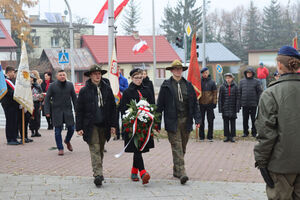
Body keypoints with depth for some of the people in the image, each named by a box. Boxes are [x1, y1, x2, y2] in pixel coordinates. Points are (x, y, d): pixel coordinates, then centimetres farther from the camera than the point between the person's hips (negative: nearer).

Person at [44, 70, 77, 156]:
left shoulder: (70, 85, 5)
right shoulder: (52, 86, -2)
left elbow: (74, 98, 10)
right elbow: (47, 99, -1)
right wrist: (47, 111, -9)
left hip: (68, 111, 2)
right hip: (57, 111, -2)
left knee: (71, 128, 1)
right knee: (58, 131, -1)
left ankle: (67, 141, 31)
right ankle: (60, 148, 10)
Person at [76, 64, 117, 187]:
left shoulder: (107, 89, 7)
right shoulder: (84, 91, -1)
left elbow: (112, 107, 11)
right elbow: (79, 110, 1)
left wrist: (113, 125, 7)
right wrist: (79, 127, -4)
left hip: (104, 125, 3)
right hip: (91, 125, -3)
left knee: (100, 150, 11)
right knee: (95, 149, -10)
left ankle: (98, 173, 23)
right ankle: (98, 175, -16)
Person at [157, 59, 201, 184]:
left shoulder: (188, 85, 10)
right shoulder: (166, 86, 0)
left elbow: (195, 103, 12)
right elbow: (160, 104, 1)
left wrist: (197, 118, 4)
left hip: (186, 120, 4)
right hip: (172, 121, -4)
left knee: (183, 147, 11)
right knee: (177, 147, -10)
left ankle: (176, 170, 26)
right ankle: (181, 173, -15)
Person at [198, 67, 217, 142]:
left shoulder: (212, 82, 4)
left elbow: (215, 93, 5)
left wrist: (214, 102, -3)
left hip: (209, 104, 0)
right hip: (201, 104, 0)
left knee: (210, 121, 2)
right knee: (201, 121, 5)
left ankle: (210, 136, 10)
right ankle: (201, 136, 13)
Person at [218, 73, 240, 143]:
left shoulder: (235, 87, 0)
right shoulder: (222, 87, 1)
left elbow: (237, 98, 1)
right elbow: (220, 98, 3)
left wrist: (237, 108, -4)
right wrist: (220, 108, -2)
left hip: (233, 108, 0)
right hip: (225, 108, 1)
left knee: (232, 122, 5)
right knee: (225, 123, 5)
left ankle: (232, 136, 12)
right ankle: (227, 136, 13)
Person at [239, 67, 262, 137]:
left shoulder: (256, 81, 1)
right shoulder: (242, 81, 9)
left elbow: (260, 92, 0)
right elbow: (239, 92, 10)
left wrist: (259, 102, -7)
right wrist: (240, 102, 4)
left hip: (253, 104, -2)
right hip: (244, 104, 2)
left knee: (253, 119, 3)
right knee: (245, 119, 6)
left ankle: (254, 132, 12)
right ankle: (245, 132, 16)